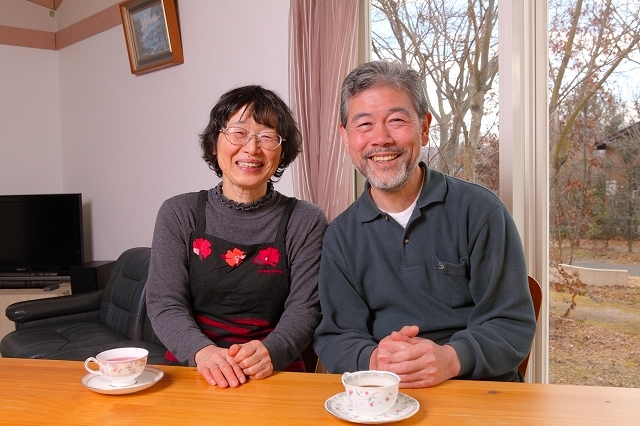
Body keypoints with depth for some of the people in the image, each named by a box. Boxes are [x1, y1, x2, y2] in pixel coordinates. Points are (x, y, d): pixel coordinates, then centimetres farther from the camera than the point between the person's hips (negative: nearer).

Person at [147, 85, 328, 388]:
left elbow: (304, 309, -3)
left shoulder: (306, 222, 3)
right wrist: (203, 352, -21)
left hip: (274, 375, 0)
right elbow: (164, 304, -2)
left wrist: (269, 352, -23)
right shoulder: (178, 214, 5)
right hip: (189, 368, 1)